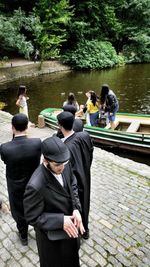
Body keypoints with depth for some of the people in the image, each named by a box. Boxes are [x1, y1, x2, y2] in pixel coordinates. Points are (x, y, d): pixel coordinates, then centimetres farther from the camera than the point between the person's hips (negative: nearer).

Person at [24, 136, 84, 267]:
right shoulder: (36, 186, -38)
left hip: (69, 224, 6)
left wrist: (76, 209, -15)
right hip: (51, 233, -5)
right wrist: (60, 221, -30)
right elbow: (32, 217, -24)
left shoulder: (65, 165, -20)